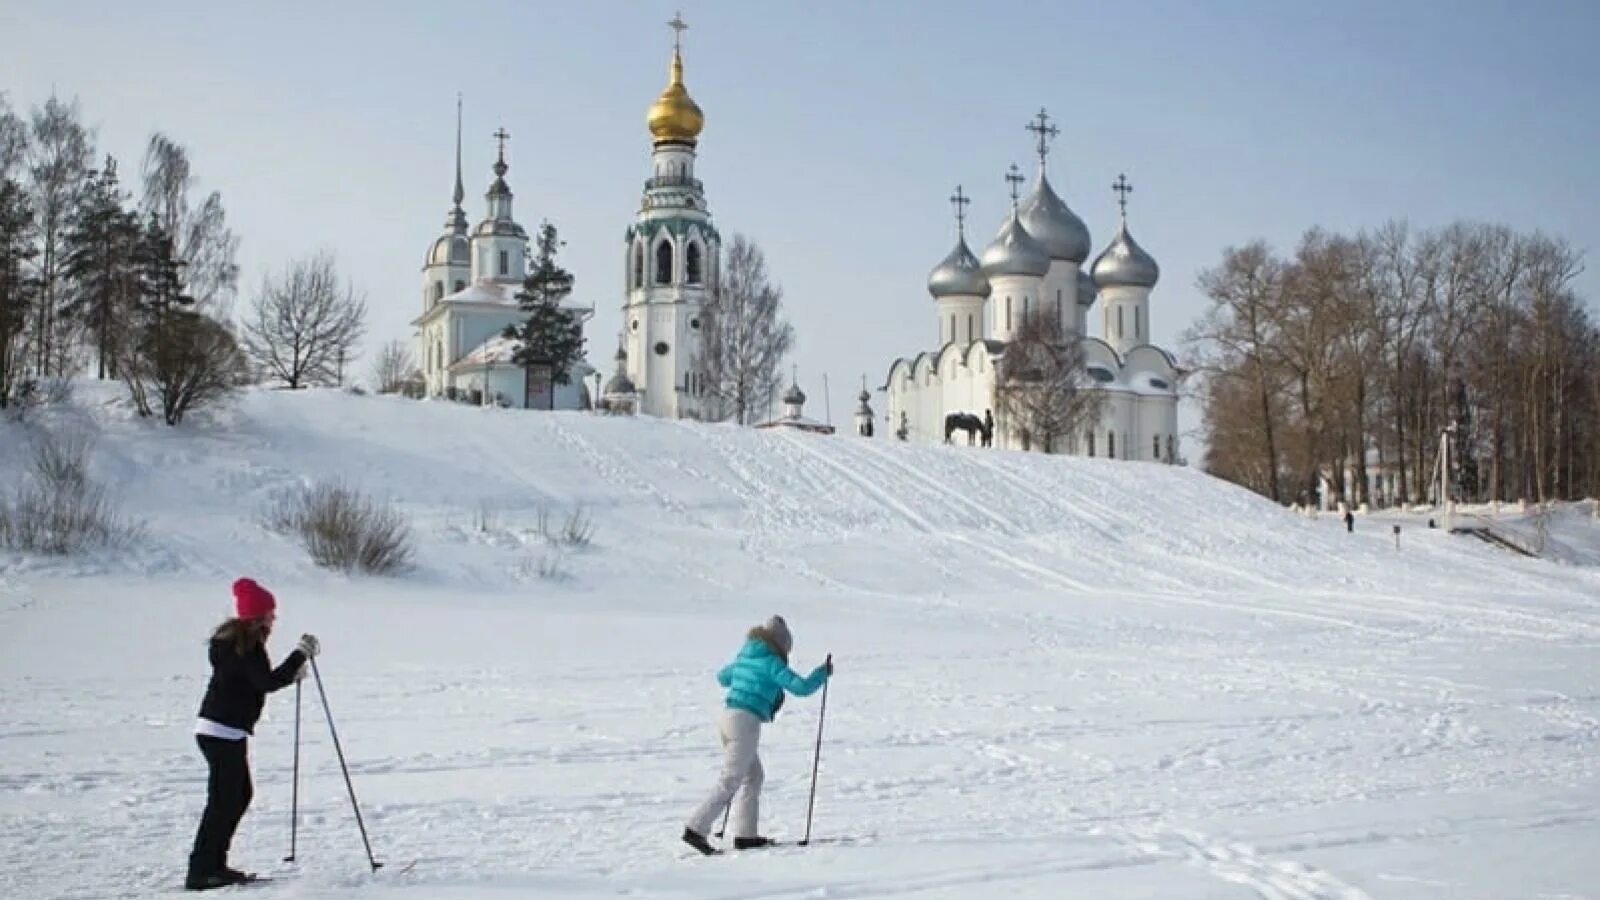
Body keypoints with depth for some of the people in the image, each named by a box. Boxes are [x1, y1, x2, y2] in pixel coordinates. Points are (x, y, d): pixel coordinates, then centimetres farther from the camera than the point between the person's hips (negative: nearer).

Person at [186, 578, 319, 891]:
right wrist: (300, 654, -19)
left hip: (220, 730, 10)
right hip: (224, 732, -10)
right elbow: (267, 683, -23)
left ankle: (213, 865, 22)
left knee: (239, 795, 17)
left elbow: (255, 680, 21)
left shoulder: (236, 639, 14)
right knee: (223, 800, -6)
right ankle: (201, 871, -3)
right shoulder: (246, 645, -17)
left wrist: (289, 674, 12)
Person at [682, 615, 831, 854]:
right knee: (730, 781, -8)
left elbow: (722, 677, 33)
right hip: (746, 721, -9)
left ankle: (745, 834, 18)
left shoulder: (744, 657, 15)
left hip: (727, 716, 9)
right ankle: (696, 829, -15)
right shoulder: (771, 663, -7)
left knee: (753, 775, 18)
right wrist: (823, 673, 4)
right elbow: (801, 687, -12)